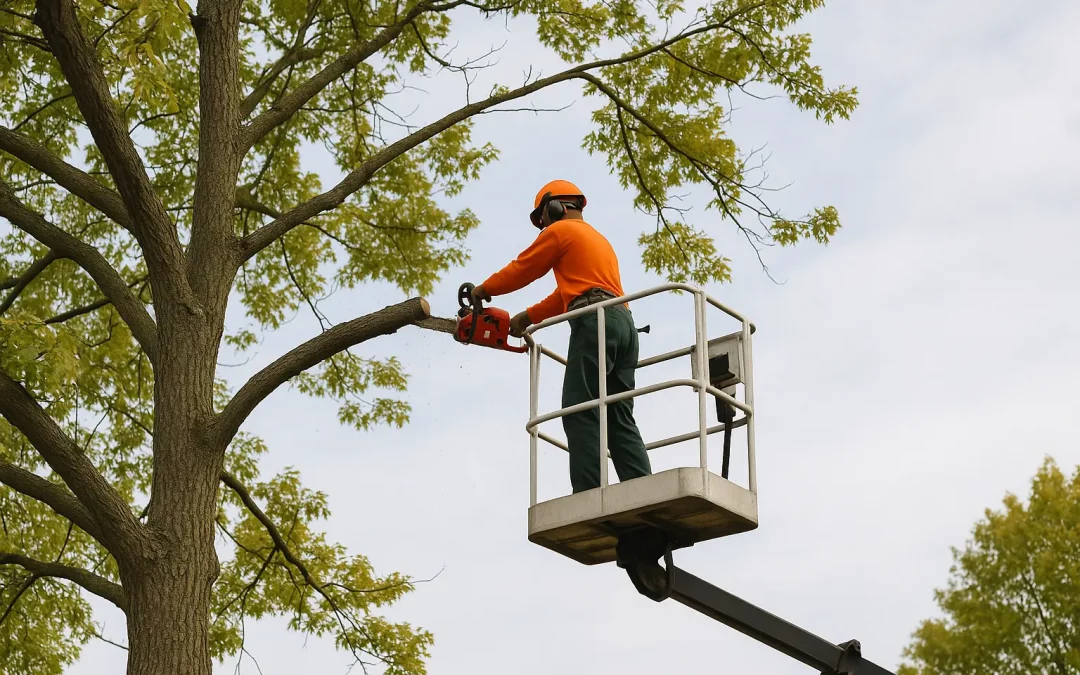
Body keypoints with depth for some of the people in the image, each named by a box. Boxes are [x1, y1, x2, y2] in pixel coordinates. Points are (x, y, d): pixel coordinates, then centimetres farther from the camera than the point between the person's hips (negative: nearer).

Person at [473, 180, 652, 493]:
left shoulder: (560, 230, 9)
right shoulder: (599, 240, 35)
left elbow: (522, 269, 13)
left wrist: (485, 289, 29)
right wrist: (528, 317, 34)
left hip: (595, 322, -8)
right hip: (624, 323, 8)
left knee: (581, 413, -15)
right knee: (620, 420, 1)